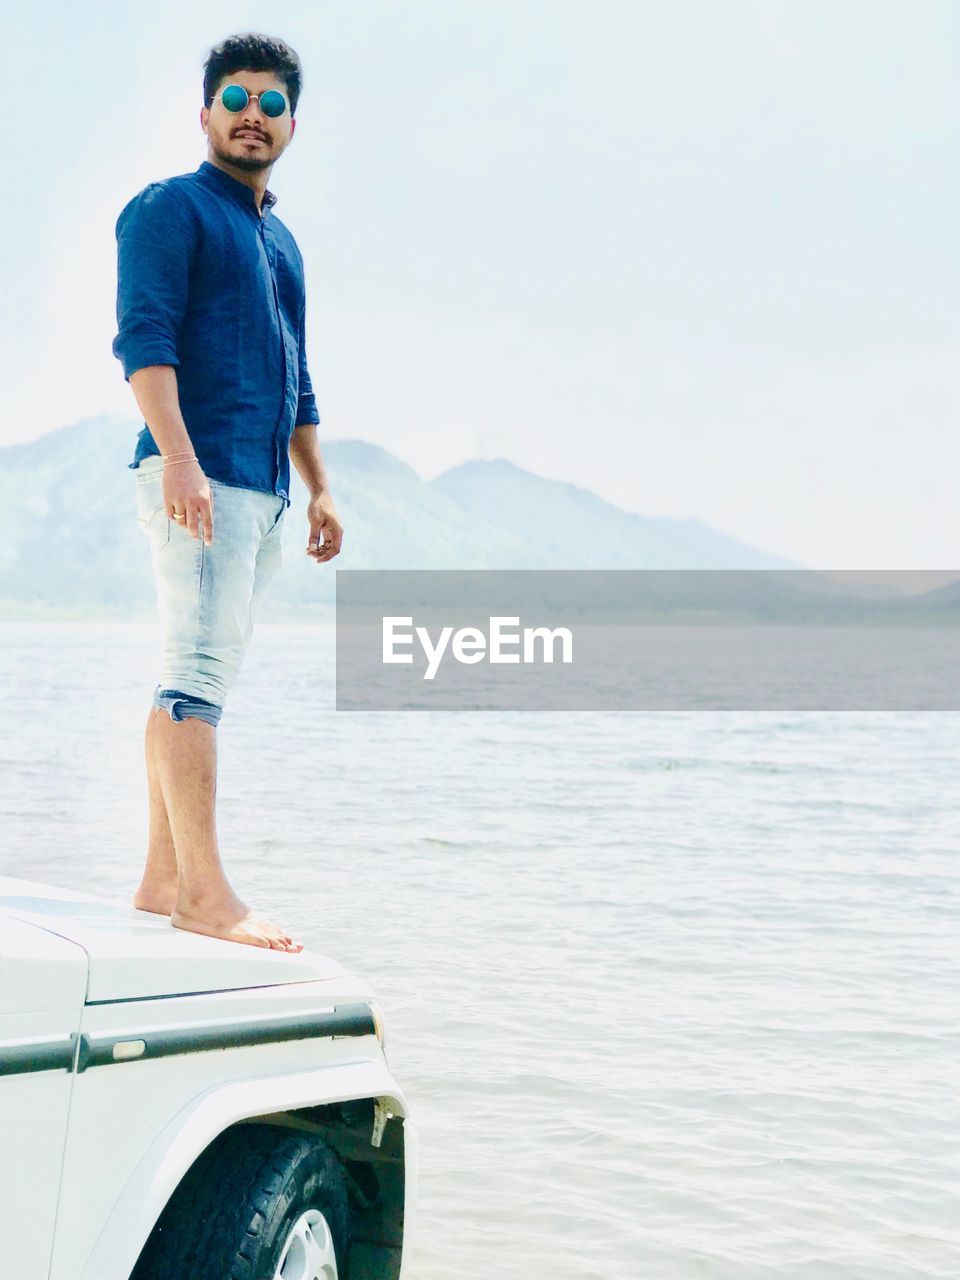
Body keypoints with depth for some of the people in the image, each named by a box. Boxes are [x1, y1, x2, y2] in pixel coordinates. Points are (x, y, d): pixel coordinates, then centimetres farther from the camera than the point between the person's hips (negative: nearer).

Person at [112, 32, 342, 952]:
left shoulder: (281, 240, 24)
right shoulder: (171, 208, 0)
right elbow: (143, 337, -12)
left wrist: (319, 489, 24)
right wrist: (178, 457, -24)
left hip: (263, 488, 8)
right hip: (198, 475, -8)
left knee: (196, 674, 7)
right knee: (200, 667, -14)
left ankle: (163, 878, 10)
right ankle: (204, 892, -18)